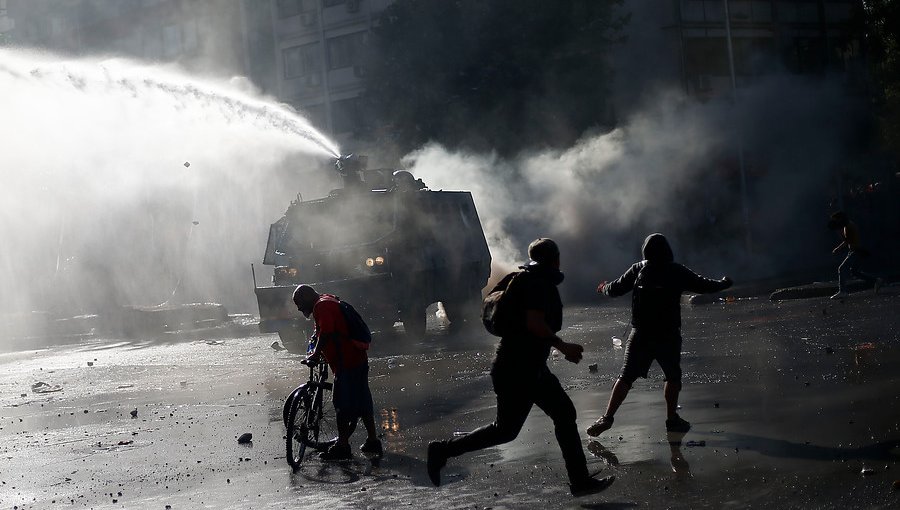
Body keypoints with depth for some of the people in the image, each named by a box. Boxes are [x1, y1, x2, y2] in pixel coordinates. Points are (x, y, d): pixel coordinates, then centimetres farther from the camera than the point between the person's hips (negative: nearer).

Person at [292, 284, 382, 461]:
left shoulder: (322, 306, -12)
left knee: (343, 405, -5)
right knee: (362, 400, 15)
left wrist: (316, 353, -18)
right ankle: (373, 441, 21)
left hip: (346, 363, -10)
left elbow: (326, 333, -24)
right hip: (359, 360, 10)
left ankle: (342, 446, -2)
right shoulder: (329, 301, 20)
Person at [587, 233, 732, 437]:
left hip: (641, 334, 1)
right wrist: (724, 283, 24)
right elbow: (704, 286, 5)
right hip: (668, 334, -1)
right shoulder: (677, 271, -2)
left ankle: (607, 418, -4)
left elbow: (615, 289, 7)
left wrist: (604, 288, 30)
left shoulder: (638, 270, 2)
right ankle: (672, 419, 14)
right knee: (673, 376, 15)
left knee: (626, 376, 3)